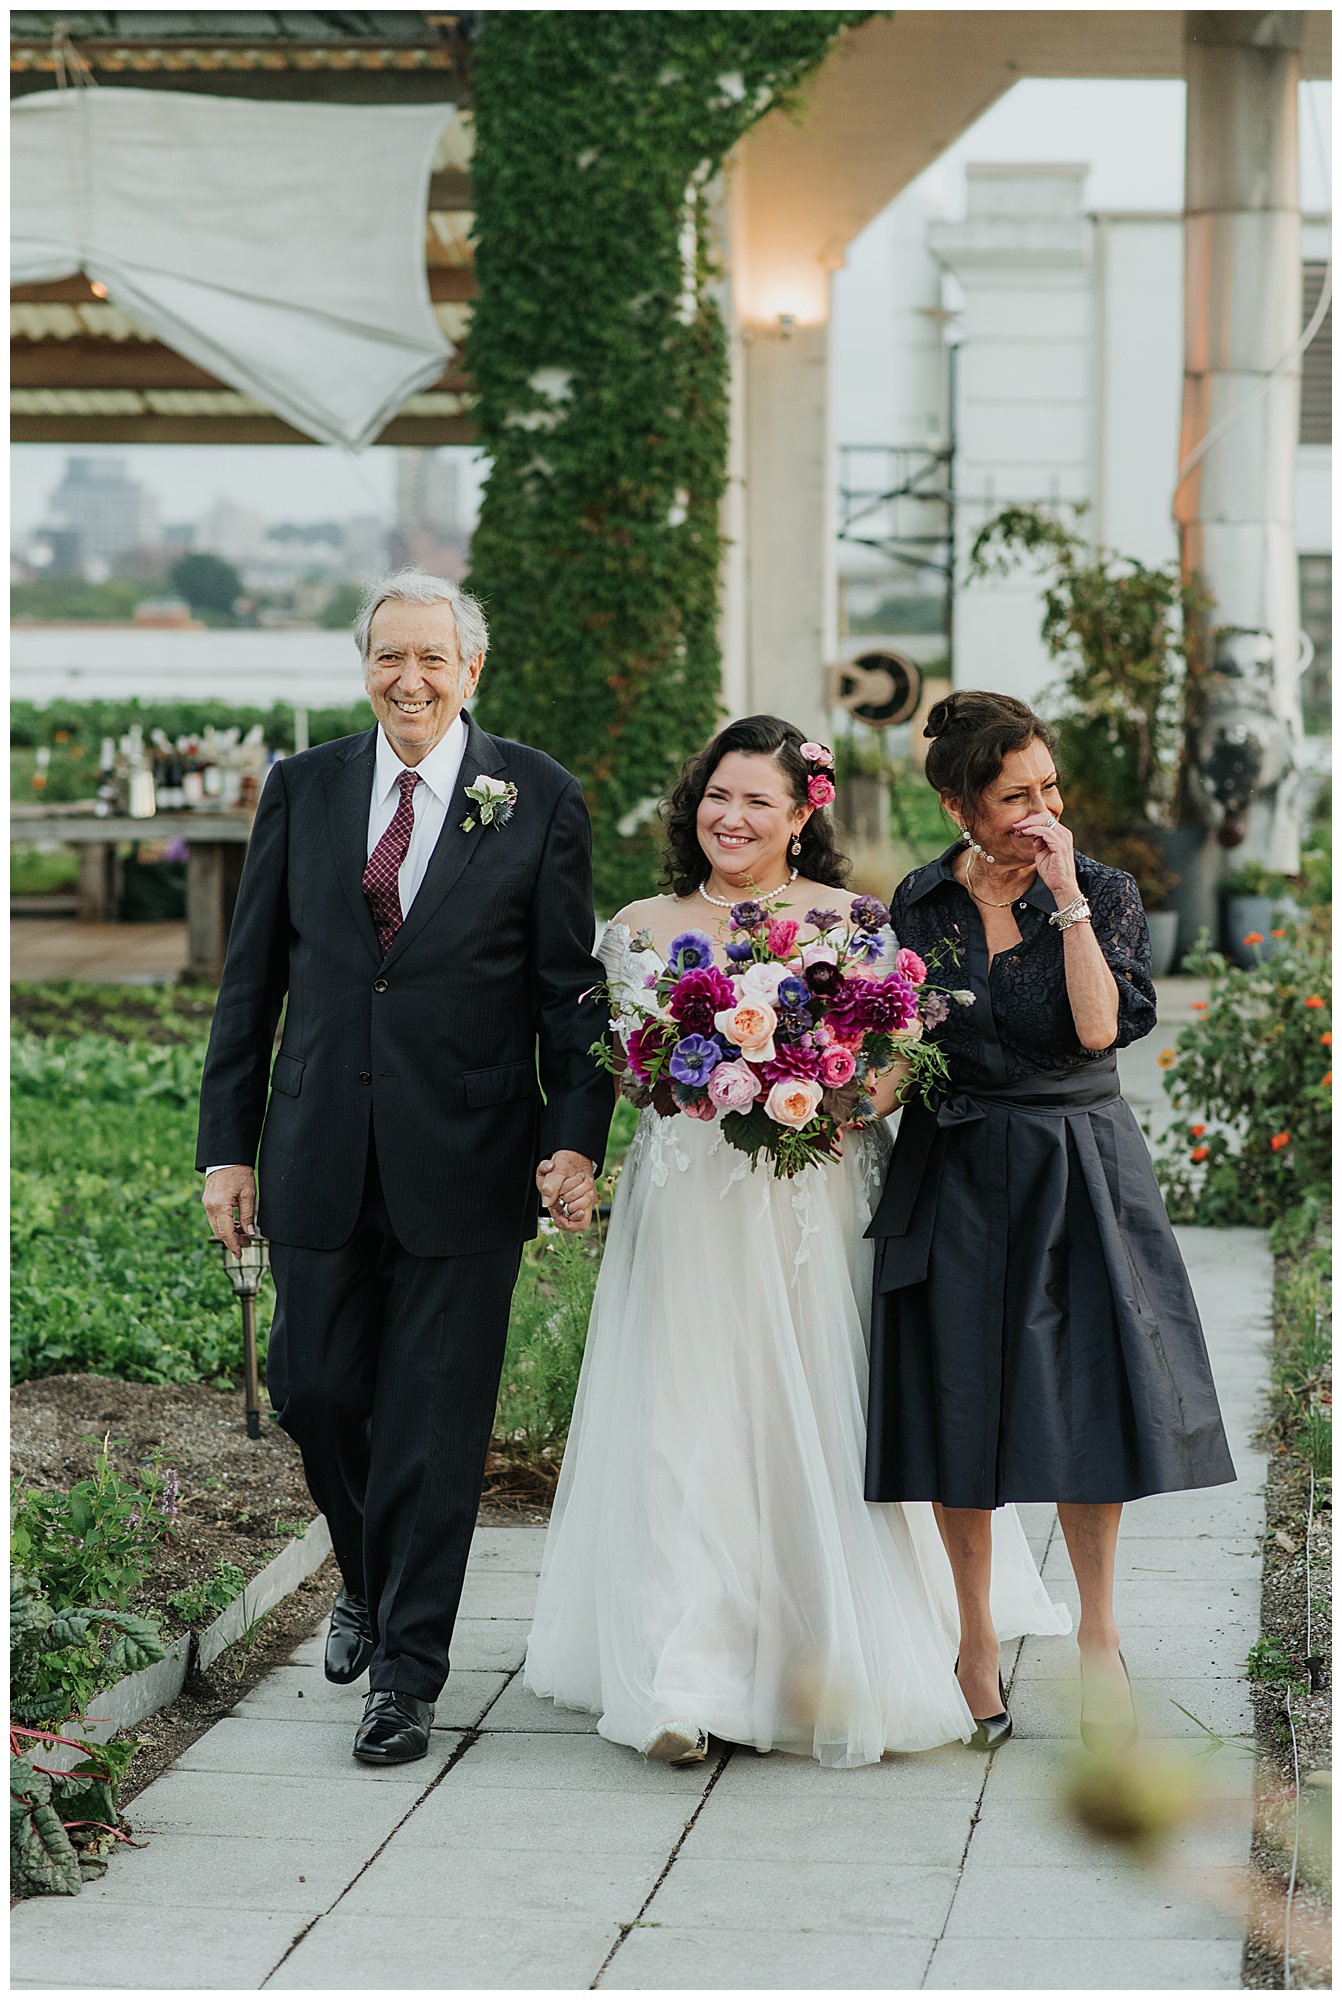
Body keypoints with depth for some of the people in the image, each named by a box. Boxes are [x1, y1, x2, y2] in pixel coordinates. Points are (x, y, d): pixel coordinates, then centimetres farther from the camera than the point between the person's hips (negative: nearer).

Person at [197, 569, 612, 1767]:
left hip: (464, 1167, -3)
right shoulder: (303, 790, 6)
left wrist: (577, 1136, -10)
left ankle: (407, 1678, 10)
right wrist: (227, 1145, 5)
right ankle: (368, 1580, 37)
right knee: (314, 1389, 8)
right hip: (320, 1161, 3)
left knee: (434, 1426, 0)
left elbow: (572, 987, 0)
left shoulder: (540, 802, 0)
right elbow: (252, 980, 9)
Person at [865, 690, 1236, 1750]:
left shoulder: (1104, 890, -3)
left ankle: (1099, 1634, 13)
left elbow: (1099, 1026, -17)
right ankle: (977, 1634, 19)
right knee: (962, 1401, 5)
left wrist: (1065, 895, -18)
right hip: (955, 1177, 2)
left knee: (1087, 1395, -3)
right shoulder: (918, 902, 3)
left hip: (1077, 1173, -1)